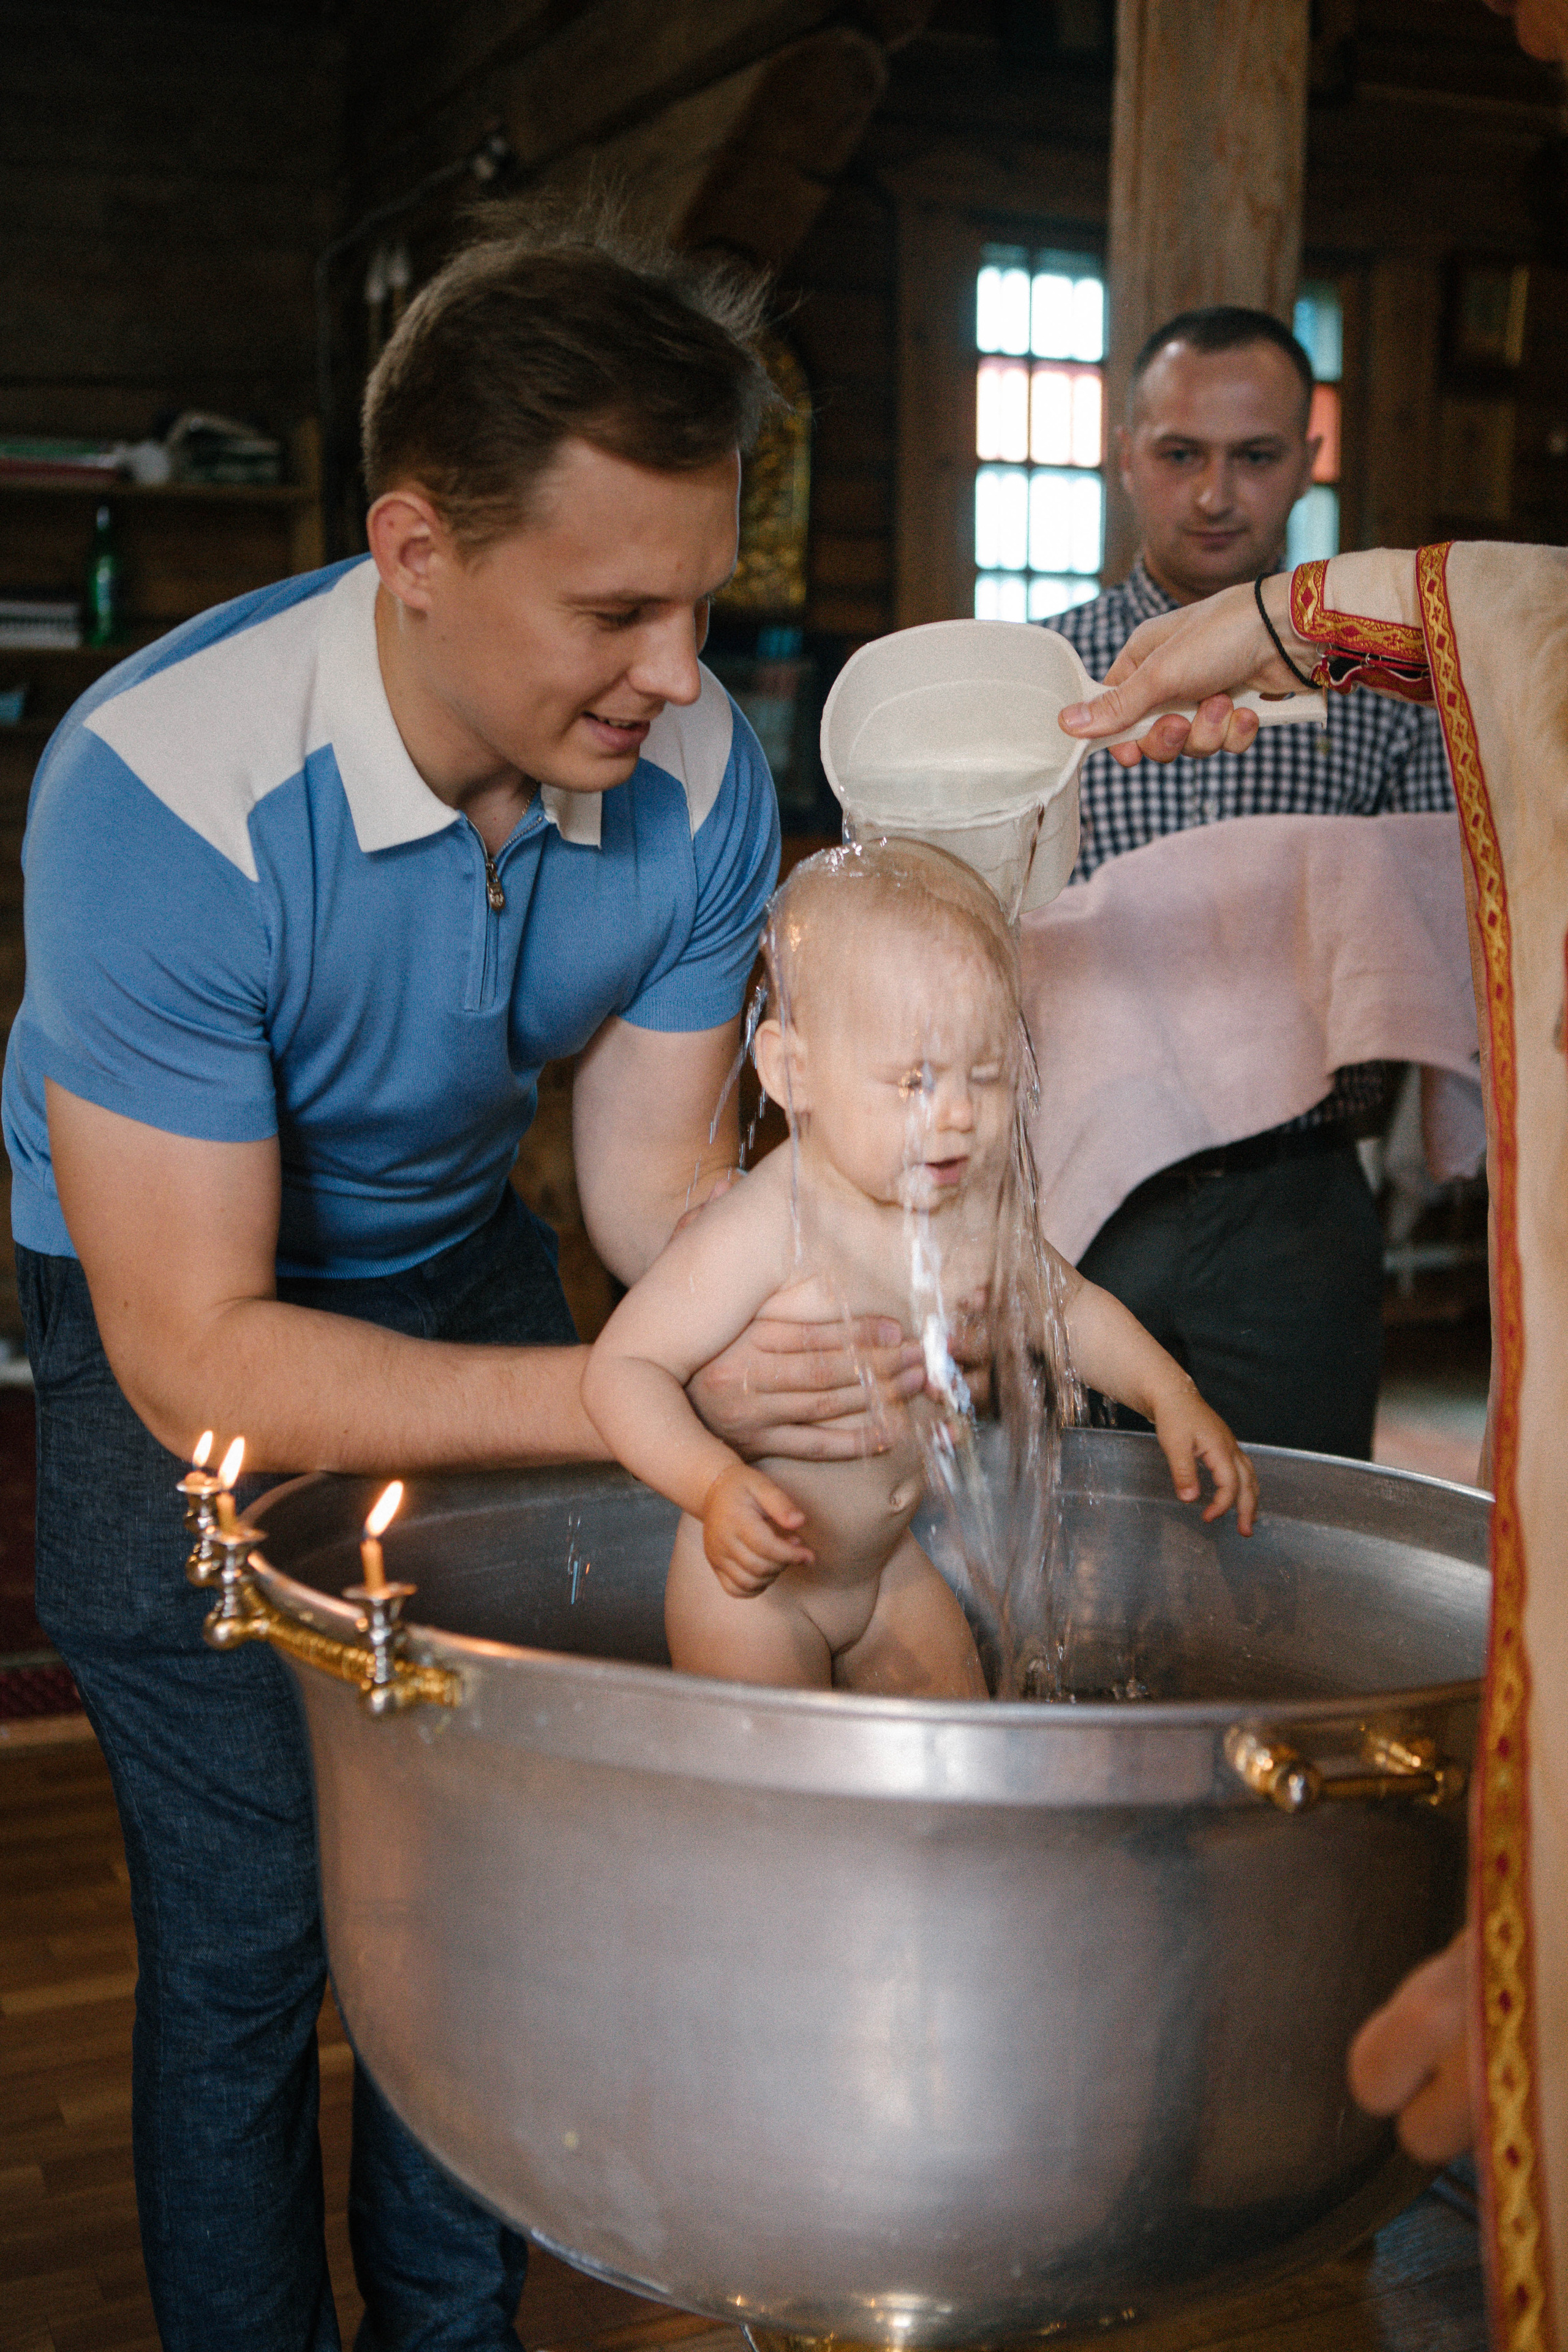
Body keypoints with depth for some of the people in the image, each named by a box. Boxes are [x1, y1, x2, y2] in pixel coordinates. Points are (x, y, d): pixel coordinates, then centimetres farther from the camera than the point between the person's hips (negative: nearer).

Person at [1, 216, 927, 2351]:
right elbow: (200, 1351, -32)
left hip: (456, 1261, 4)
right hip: (171, 1315, -4)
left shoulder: (699, 774, -20)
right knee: (250, 1915, -2)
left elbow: (657, 1175, -9)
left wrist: (862, 1333, -30)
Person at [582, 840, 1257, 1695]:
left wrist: (1171, 1397, 1)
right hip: (753, 1586, -6)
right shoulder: (767, 1231, -30)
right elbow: (623, 1365, -27)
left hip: (889, 1565, 6)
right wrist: (715, 1484, -41)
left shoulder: (973, 1205, -8)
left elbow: (1067, 1305, 12)